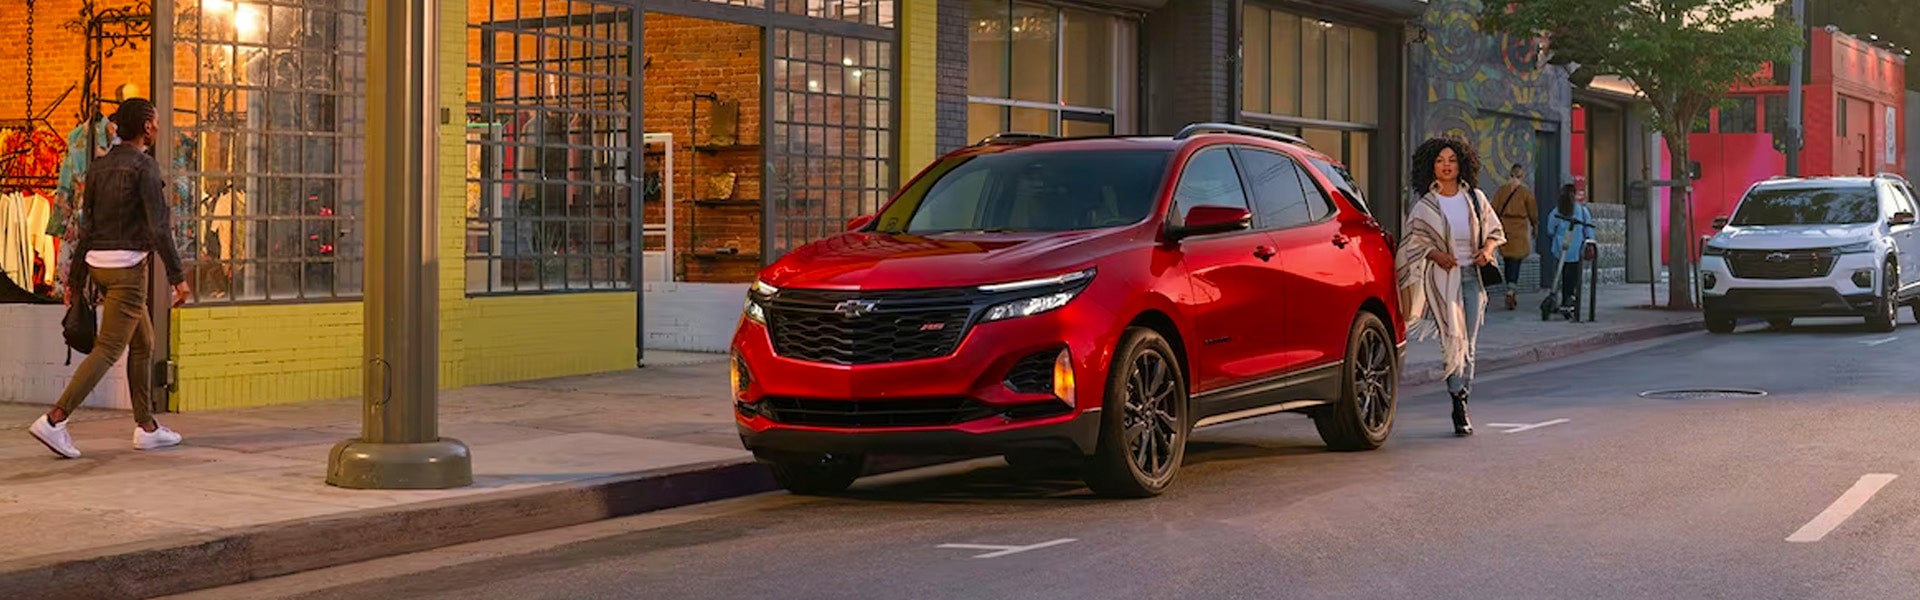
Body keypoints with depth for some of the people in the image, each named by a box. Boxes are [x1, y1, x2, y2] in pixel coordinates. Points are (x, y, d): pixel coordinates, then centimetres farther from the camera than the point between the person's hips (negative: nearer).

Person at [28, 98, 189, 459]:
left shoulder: (99, 168, 12)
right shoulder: (145, 167, -11)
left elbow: (87, 228, 12)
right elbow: (158, 226, -18)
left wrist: (76, 279, 14)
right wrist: (177, 276, -16)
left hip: (99, 264, 8)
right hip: (128, 265, -8)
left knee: (143, 342, 16)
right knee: (109, 350, -8)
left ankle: (146, 428, 17)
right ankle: (54, 421, -17)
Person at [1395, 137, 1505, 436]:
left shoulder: (1475, 198, 10)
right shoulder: (1424, 206, 3)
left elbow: (1494, 229, 18)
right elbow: (1412, 242, 3)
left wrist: (1488, 248, -2)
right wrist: (1435, 255, -14)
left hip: (1472, 276, 3)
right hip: (1443, 276, -3)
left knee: (1468, 344, 4)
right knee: (1454, 337, -16)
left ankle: (1462, 407, 12)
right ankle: (1458, 404, -14)